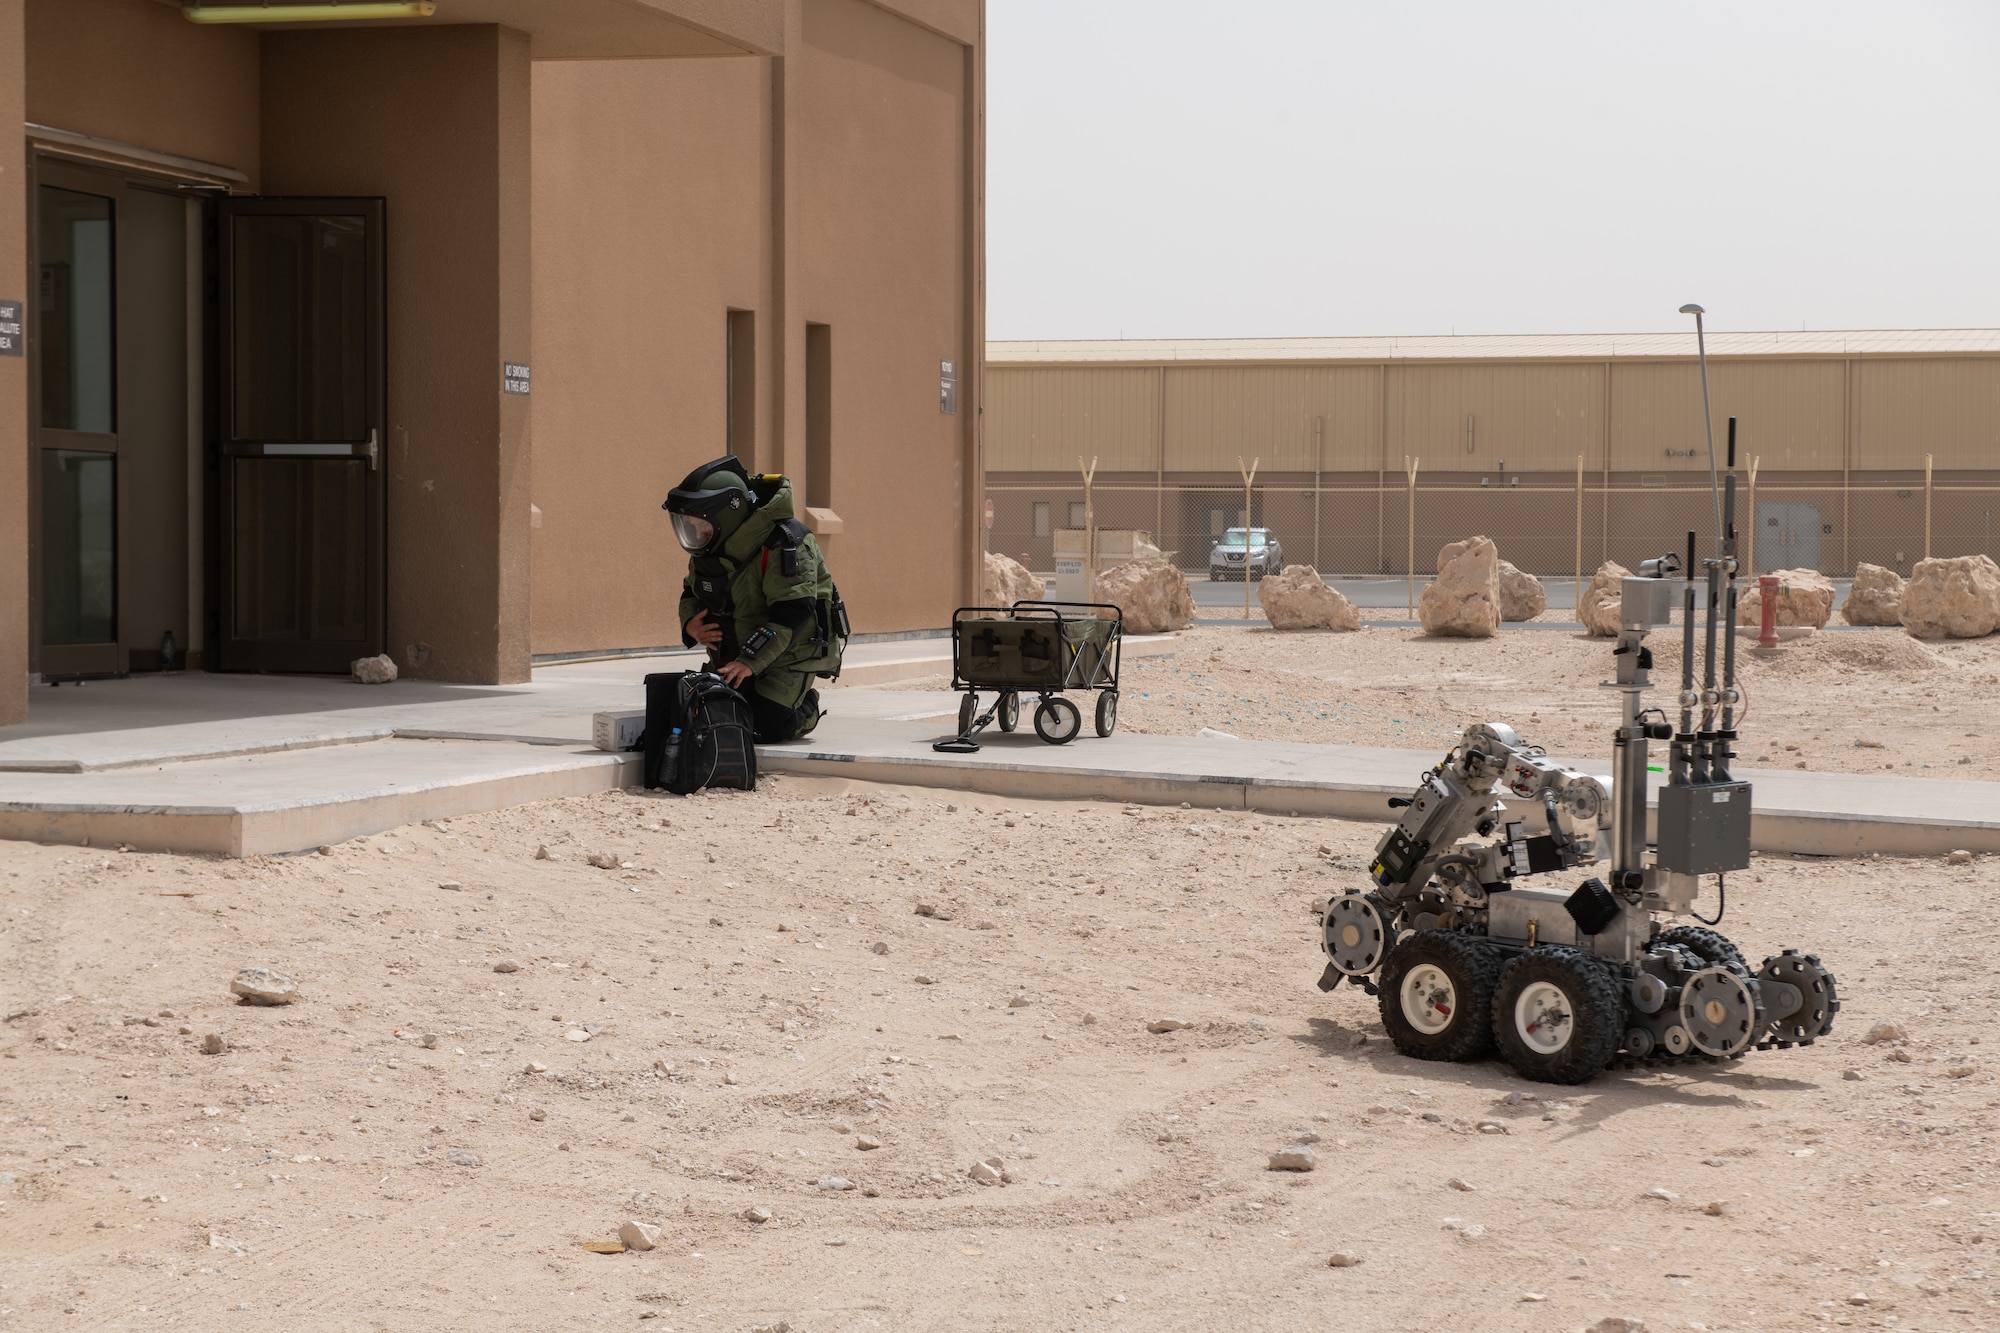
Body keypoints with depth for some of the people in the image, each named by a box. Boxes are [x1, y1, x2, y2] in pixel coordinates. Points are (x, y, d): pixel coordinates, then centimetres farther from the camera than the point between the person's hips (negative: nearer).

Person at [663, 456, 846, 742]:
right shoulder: (709, 548, 1)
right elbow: (692, 592, 16)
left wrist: (750, 661, -39)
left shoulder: (783, 545, -25)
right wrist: (690, 624, -9)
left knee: (764, 726, -22)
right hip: (732, 657, 7)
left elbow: (792, 614, -31)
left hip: (789, 656, -7)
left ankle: (805, 711, 13)